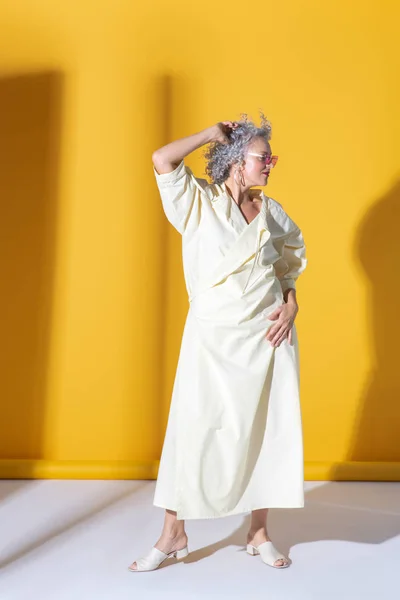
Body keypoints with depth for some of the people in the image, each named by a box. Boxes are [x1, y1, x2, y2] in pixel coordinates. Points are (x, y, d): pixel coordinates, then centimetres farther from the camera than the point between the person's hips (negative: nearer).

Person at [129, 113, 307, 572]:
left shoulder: (272, 211, 9)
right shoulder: (200, 203, -1)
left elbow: (291, 263, 17)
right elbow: (161, 160, -14)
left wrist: (290, 306, 0)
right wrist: (212, 134, -4)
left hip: (268, 334, 4)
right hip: (215, 336, -3)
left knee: (267, 428, 7)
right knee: (195, 428, 0)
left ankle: (259, 532, 23)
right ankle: (174, 533, 16)